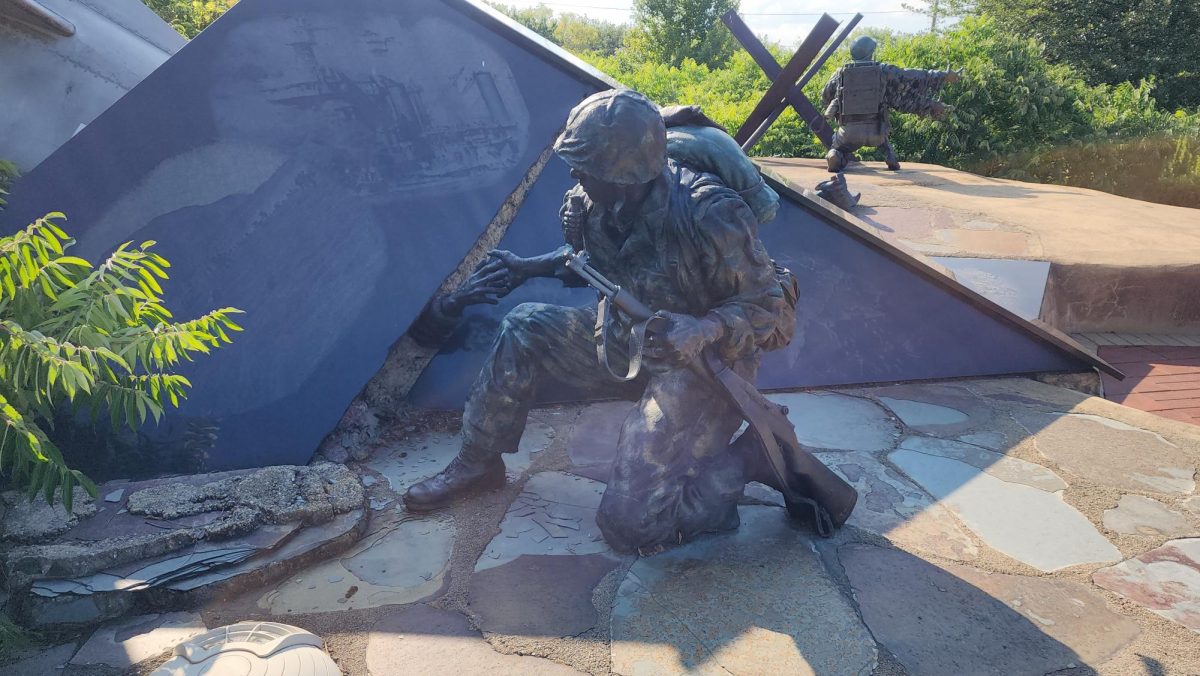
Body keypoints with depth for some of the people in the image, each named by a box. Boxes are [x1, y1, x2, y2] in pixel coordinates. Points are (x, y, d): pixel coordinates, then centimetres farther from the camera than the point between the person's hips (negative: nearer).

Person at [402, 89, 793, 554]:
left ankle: (749, 460, 2)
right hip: (635, 342, 8)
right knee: (525, 329, -2)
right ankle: (477, 464, 15)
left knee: (628, 523, -15)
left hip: (705, 366, -7)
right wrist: (531, 267, 5)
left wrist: (705, 329, -39)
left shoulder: (709, 216, -31)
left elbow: (769, 310, -21)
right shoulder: (596, 204, -9)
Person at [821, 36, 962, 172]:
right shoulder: (883, 70, 1)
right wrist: (945, 76, 15)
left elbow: (825, 98, 18)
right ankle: (892, 161, 20)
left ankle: (836, 157, -13)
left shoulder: (841, 73, 4)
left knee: (836, 152, 22)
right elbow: (914, 77, 6)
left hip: (849, 131, -2)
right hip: (875, 131, 2)